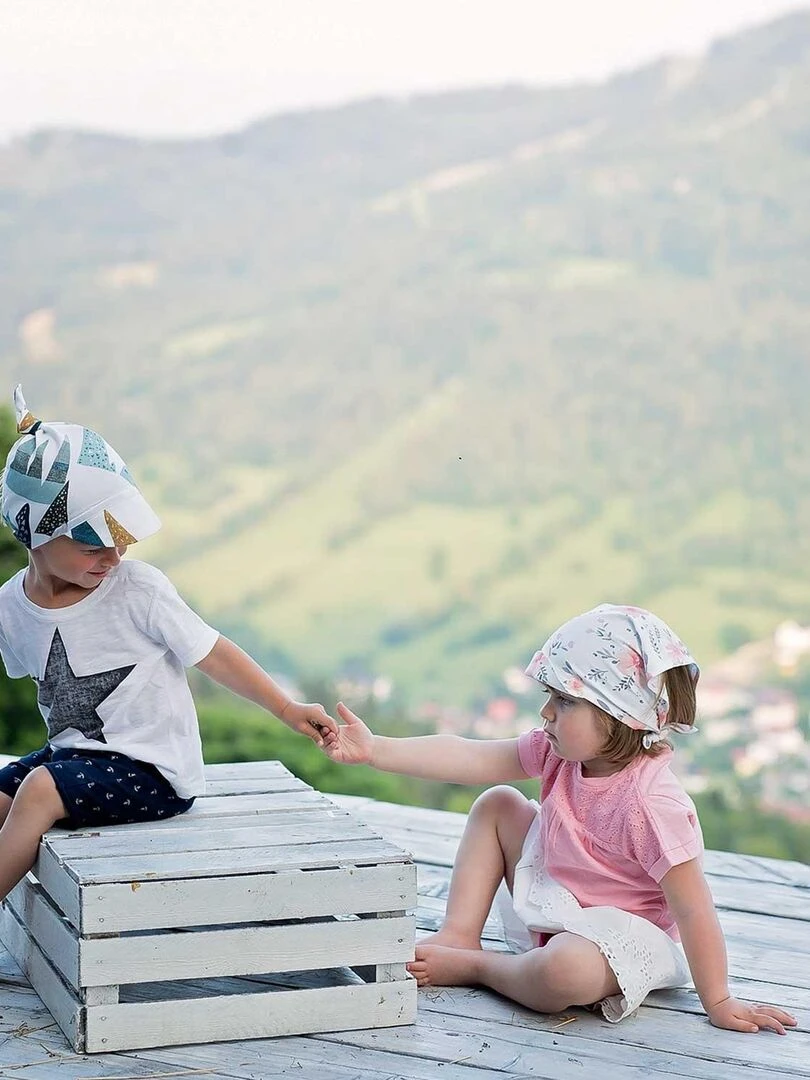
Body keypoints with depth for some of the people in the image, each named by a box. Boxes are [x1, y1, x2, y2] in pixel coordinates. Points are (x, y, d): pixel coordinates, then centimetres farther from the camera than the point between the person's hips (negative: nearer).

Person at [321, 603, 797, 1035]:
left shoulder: (652, 803, -30)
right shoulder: (563, 750, -8)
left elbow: (694, 910, -27)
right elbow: (471, 759, -7)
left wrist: (718, 1002, -24)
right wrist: (375, 749, -13)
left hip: (623, 932, -8)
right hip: (553, 904, 8)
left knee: (563, 975, -40)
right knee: (497, 805, 8)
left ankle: (472, 966, -9)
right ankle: (459, 935, 2)